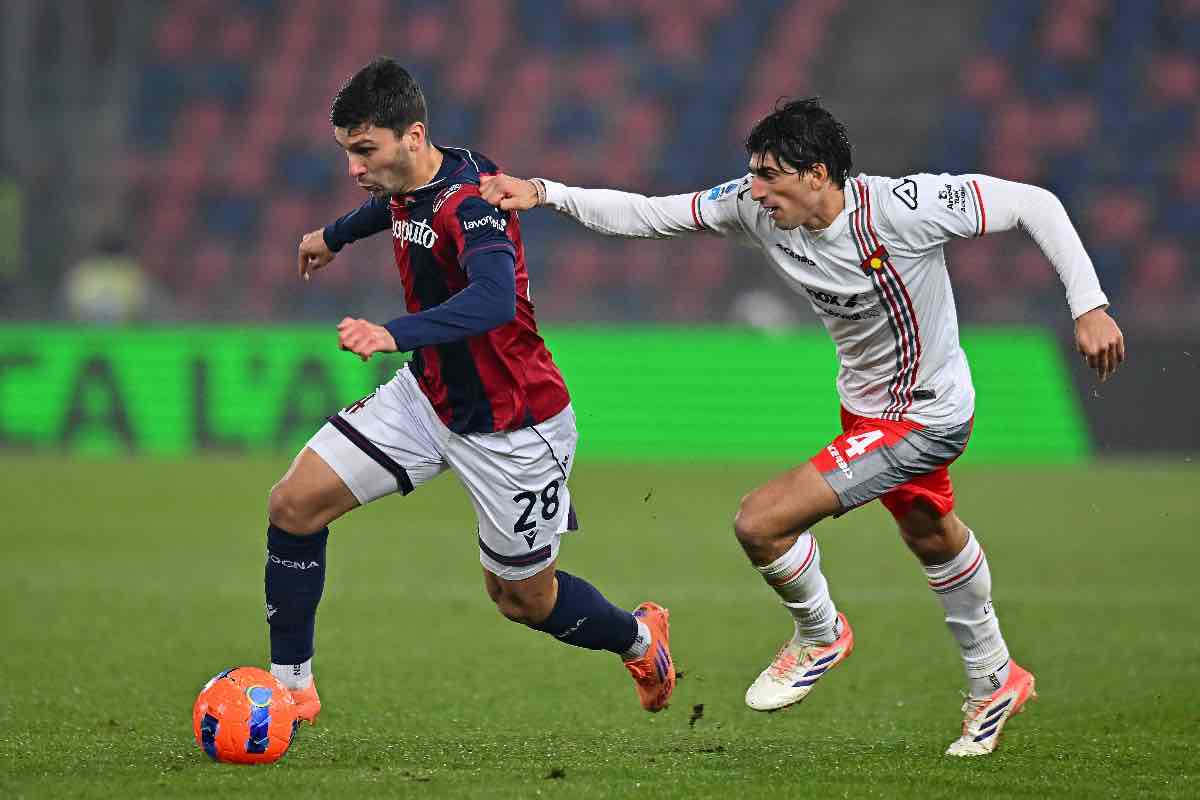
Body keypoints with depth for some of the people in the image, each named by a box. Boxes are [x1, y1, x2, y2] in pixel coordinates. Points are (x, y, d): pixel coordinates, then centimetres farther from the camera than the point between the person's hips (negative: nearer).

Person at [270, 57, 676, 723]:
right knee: (295, 503, -7)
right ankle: (290, 687, 3)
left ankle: (638, 638, 42)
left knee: (523, 599, 10)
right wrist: (335, 236, 44)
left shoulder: (470, 201, -30)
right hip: (428, 395, 7)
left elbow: (494, 299, -49)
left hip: (513, 429, -7)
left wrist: (396, 334, -64)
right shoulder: (406, 185, -4)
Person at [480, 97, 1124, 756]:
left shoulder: (900, 208, -30)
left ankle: (819, 635, 14)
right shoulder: (756, 208, -14)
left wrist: (1088, 307, -27)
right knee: (931, 538, 29)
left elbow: (1034, 204, -24)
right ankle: (995, 683, 53)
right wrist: (544, 193, -22)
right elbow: (646, 215, -11)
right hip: (864, 404, 8)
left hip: (925, 420, -8)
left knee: (759, 522, -16)